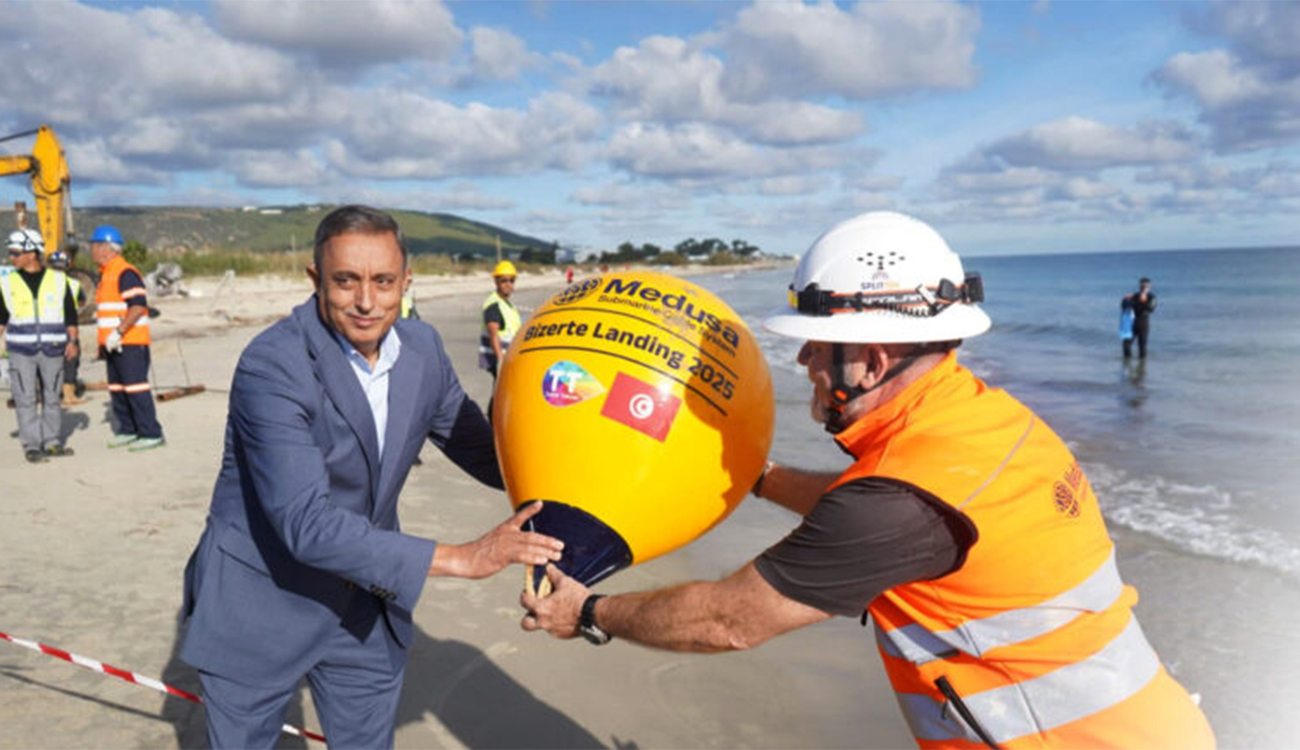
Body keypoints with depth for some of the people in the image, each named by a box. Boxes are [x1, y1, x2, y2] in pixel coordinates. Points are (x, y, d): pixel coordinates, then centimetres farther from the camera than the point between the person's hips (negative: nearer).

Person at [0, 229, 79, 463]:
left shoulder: (58, 279, 4)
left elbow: (70, 314, 8)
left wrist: (72, 341, 1)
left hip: (52, 349, 0)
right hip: (20, 350, 0)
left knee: (51, 397, 7)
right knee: (26, 399, -2)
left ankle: (51, 442, 17)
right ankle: (31, 446, 3)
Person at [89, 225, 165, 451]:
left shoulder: (126, 273, -13)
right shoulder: (106, 275, 19)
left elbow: (139, 306, -22)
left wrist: (118, 332, -25)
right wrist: (103, 343, 24)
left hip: (130, 343, -10)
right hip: (113, 344, 10)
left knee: (136, 388, -9)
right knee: (117, 389, 12)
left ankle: (151, 434, -6)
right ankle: (127, 431, 21)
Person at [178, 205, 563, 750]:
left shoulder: (422, 348, -6)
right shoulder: (272, 367, -25)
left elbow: (484, 453, 4)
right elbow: (306, 525, -32)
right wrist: (463, 558, -35)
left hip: (364, 610, 5)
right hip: (260, 607, -4)